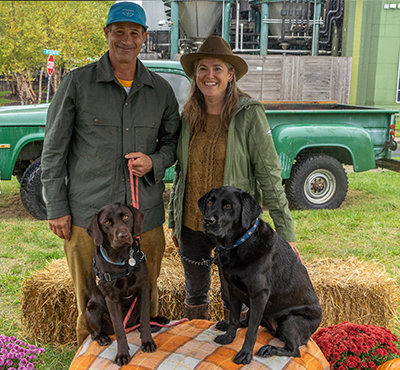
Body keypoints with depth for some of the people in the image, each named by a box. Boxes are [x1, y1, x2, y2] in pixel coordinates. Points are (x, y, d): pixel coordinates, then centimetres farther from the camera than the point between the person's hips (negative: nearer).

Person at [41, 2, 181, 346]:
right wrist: (56, 207, -2)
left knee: (145, 300, 13)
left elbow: (173, 140, 17)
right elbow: (54, 149, 1)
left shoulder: (161, 90, 7)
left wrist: (154, 162, -6)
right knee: (91, 303, 9)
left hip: (145, 215, 3)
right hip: (88, 215, -2)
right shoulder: (77, 83, -1)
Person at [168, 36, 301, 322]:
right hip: (192, 223, 4)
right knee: (195, 294, 20)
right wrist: (174, 221, 15)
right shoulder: (189, 116, 3)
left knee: (235, 299, 12)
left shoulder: (249, 114, -11)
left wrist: (285, 232, -15)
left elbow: (269, 174, -12)